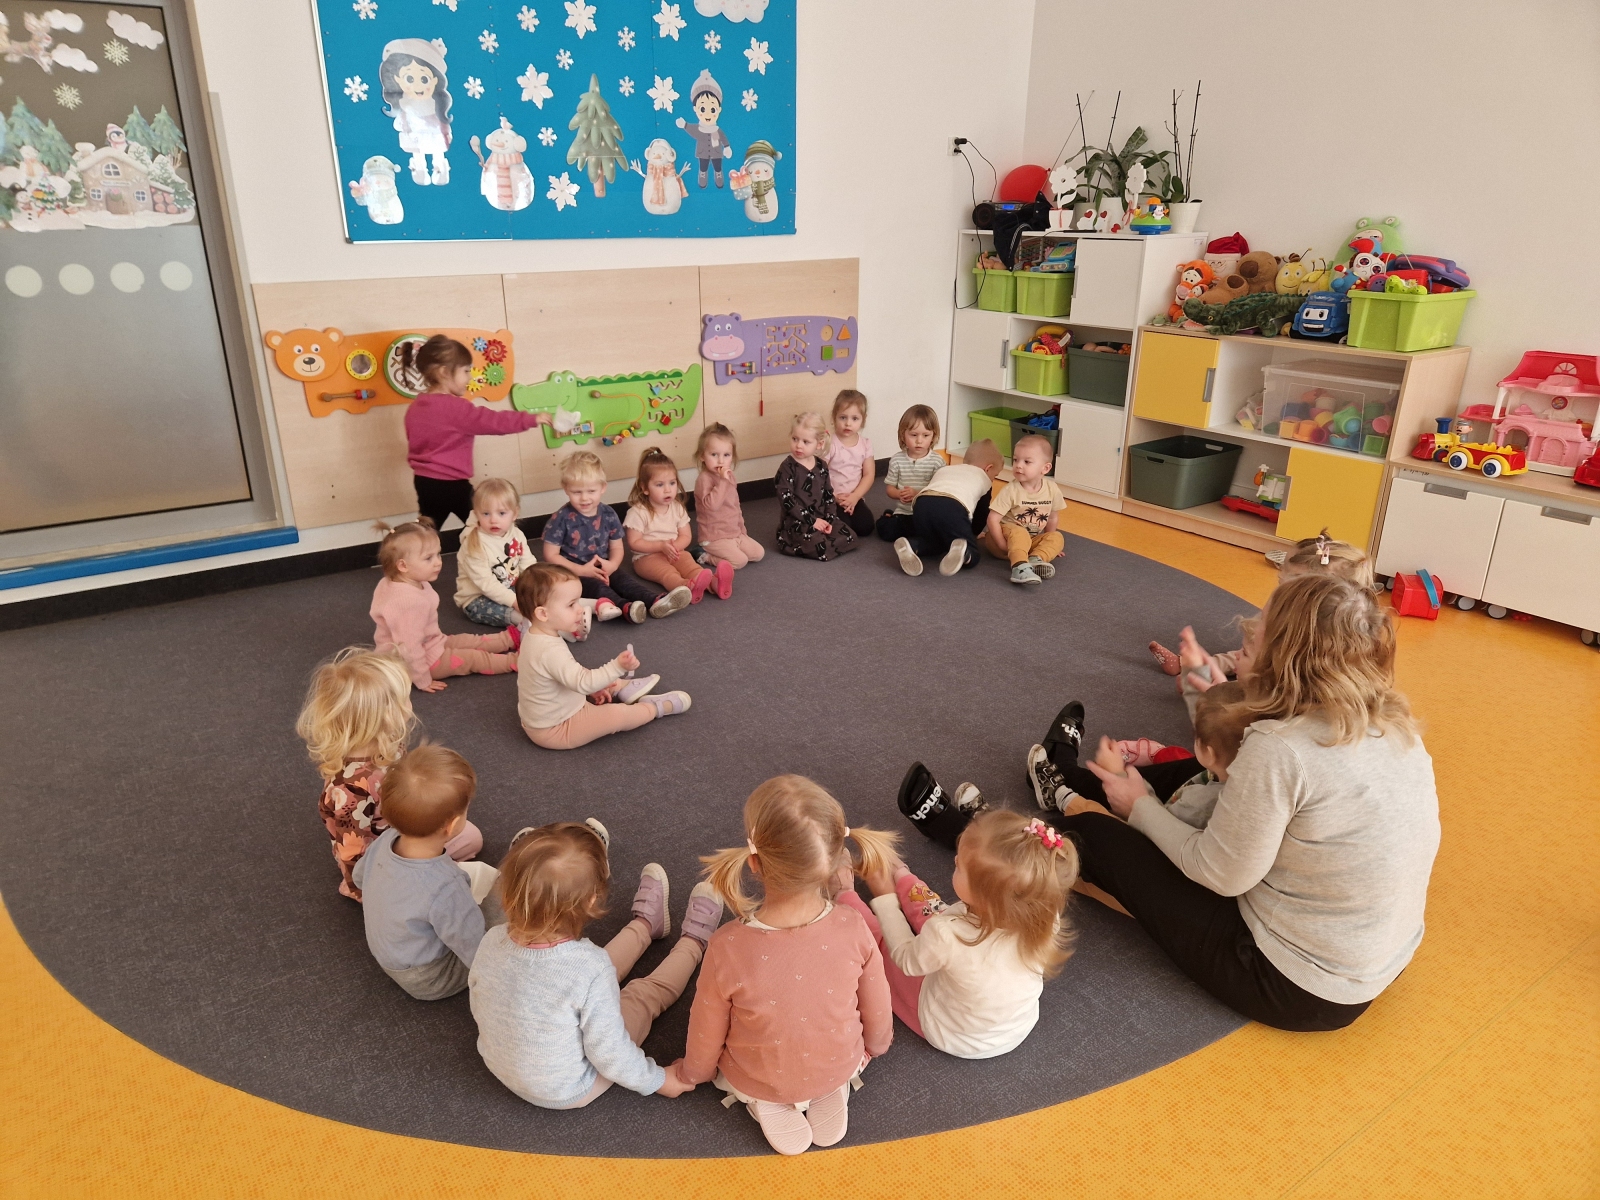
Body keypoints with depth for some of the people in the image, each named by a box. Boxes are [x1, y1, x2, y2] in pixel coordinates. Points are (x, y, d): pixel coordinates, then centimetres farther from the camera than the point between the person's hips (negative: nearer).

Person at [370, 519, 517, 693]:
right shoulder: (410, 601, -39)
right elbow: (409, 648, -36)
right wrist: (423, 681, -25)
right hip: (420, 661, -10)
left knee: (472, 641, 19)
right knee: (474, 658, -1)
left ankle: (511, 637, 32)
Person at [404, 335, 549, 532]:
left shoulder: (415, 407, 7)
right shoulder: (455, 408, -18)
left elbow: (417, 444, 16)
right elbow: (493, 421, -18)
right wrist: (532, 419, -12)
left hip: (424, 481, 7)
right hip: (451, 484, -7)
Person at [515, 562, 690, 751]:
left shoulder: (536, 637, -2)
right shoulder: (550, 651, -35)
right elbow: (582, 682, -40)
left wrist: (592, 686, 14)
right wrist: (617, 667, -49)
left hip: (540, 720, 10)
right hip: (555, 730, -10)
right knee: (617, 714, -10)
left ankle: (624, 689, 36)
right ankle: (656, 707, 13)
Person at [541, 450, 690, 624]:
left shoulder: (608, 514, 2)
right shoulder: (561, 518, -11)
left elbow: (616, 547, 9)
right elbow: (551, 555, -10)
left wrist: (612, 565, -14)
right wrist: (581, 570, -18)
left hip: (603, 570, 4)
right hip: (573, 573, -4)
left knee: (623, 578, -22)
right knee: (595, 585, -31)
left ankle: (656, 600, -44)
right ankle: (625, 606, -58)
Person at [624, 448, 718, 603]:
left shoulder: (677, 508, 6)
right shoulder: (638, 512, -9)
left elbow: (686, 536, 7)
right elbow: (634, 543, -11)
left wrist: (675, 546, -16)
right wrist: (661, 546, -20)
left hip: (675, 553, 5)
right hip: (647, 557, -5)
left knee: (689, 564, -26)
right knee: (667, 573, -33)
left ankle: (713, 582, -53)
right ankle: (687, 586, -66)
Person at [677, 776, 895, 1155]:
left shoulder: (728, 948, -37)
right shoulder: (853, 927, -31)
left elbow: (706, 1034, -16)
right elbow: (877, 1012, -11)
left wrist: (693, 1073, 8)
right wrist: (875, 1046, 14)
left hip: (755, 1081, -1)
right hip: (841, 1067, 2)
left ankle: (768, 1105, 11)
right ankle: (830, 1094, 14)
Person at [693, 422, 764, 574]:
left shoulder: (728, 477, 10)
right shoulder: (704, 478, -18)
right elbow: (711, 504, -34)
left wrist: (741, 529, 23)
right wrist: (723, 481, -33)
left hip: (736, 533, 9)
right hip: (714, 537, -9)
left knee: (759, 553, 5)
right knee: (740, 560, -23)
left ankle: (713, 553, 12)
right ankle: (705, 556, -3)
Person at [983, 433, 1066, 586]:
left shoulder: (1052, 489, -9)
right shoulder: (1010, 491, -21)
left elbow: (1053, 517, 6)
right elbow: (993, 519, -21)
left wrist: (1048, 544, 8)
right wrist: (1003, 545, -24)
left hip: (1034, 539, 5)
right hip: (1008, 533, -5)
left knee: (1057, 538, -15)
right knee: (1019, 533, -34)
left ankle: (1035, 559, -35)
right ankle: (1020, 567, -52)